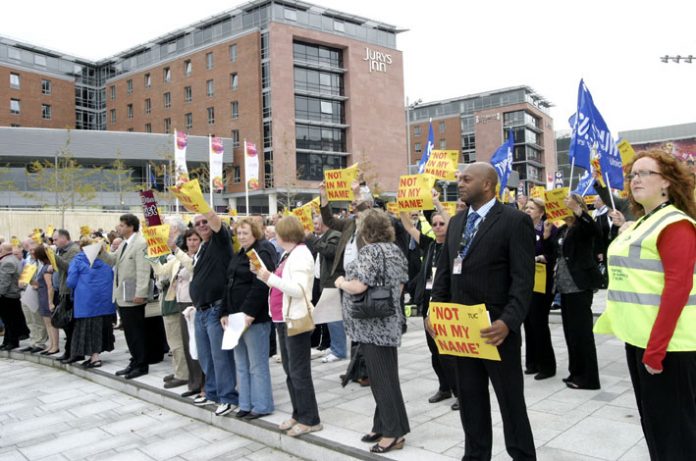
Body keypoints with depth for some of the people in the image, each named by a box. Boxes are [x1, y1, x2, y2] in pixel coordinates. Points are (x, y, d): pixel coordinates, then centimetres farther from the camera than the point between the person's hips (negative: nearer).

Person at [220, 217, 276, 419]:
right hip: (237, 317, 9)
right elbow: (229, 286, 18)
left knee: (257, 364, -1)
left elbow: (261, 286, -22)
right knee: (241, 364, 13)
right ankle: (246, 404, 23)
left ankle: (262, 406, 9)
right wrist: (225, 312, 11)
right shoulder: (238, 256, 17)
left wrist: (250, 312, -25)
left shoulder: (262, 254, -12)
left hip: (255, 318, -9)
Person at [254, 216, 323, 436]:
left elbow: (299, 289, -23)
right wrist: (262, 273, 7)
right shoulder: (287, 254, 14)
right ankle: (298, 414, 25)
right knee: (290, 370, 15)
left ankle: (310, 419, 7)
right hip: (283, 319, 10)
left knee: (299, 372, -3)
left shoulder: (301, 255, -14)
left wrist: (270, 278, -25)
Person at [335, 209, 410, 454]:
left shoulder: (369, 252, -17)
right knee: (388, 376, 14)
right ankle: (384, 425, 24)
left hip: (373, 325, -9)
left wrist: (341, 282, -7)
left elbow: (357, 287, -25)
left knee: (381, 379, 0)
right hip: (390, 321, 9)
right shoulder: (395, 250, 9)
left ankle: (393, 433, 8)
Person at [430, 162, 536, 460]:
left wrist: (508, 321, -25)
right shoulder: (456, 222, 12)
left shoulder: (515, 221, -9)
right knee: (469, 399, 16)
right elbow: (444, 270, 14)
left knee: (511, 400, 9)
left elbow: (523, 278, -15)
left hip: (495, 328, -6)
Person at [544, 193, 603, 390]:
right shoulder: (562, 229, 15)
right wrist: (547, 232, 3)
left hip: (580, 285, -8)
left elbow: (596, 231, -30)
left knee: (582, 331, -4)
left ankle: (589, 377, 4)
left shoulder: (583, 227, -8)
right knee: (570, 330, 13)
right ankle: (576, 372, 23)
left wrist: (577, 210, -35)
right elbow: (551, 251, 18)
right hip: (565, 286, 8)